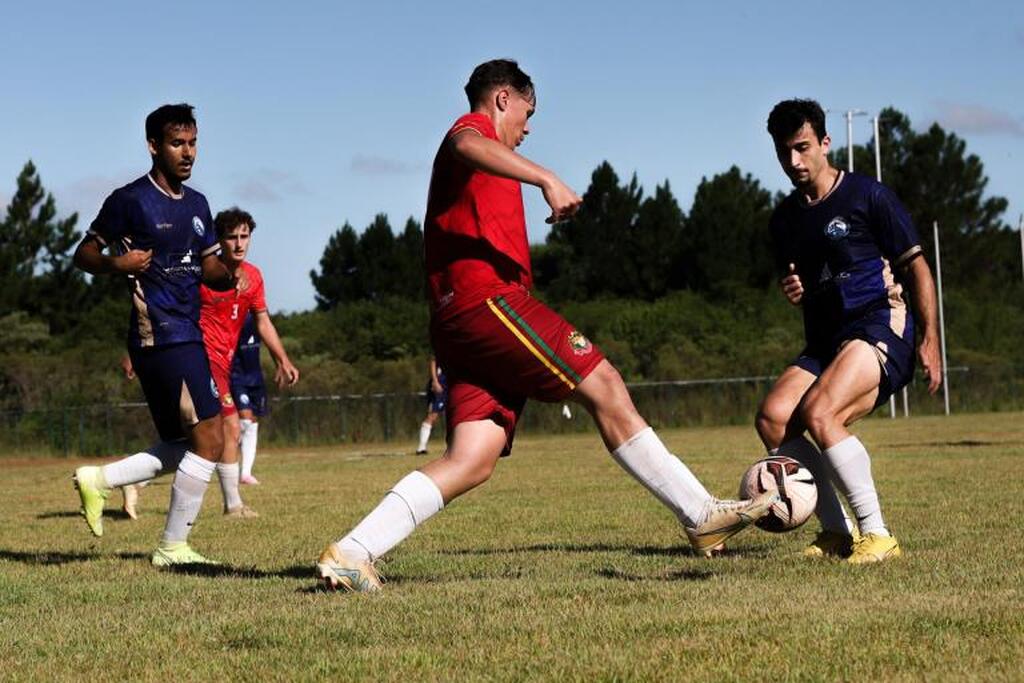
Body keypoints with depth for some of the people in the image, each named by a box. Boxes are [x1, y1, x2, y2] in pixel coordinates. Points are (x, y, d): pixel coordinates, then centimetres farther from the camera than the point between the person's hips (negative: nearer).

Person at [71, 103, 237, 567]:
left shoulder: (197, 205, 16)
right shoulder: (130, 201, -7)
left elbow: (209, 268, 20)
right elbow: (83, 254, -2)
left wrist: (229, 277, -3)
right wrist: (116, 264, -23)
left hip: (189, 335, 9)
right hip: (160, 334, -9)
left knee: (182, 448, 13)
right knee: (210, 437, -12)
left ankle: (98, 480, 23)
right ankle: (172, 547, -3)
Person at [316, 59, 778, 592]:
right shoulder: (476, 125, 5)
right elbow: (466, 147, -22)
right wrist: (546, 178, -33)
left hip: (453, 318, 9)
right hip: (488, 297, -9)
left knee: (472, 461, -2)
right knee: (605, 388, -7)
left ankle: (350, 553, -10)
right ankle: (702, 515, -6)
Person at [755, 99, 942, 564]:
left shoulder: (867, 195, -2)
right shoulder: (785, 219, 16)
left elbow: (916, 266, 0)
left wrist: (930, 340, -7)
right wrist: (792, 293, 3)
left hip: (879, 327, -7)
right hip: (824, 341, 7)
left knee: (819, 415, -29)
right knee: (772, 418, -18)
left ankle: (876, 535, -19)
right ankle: (836, 531, -7)